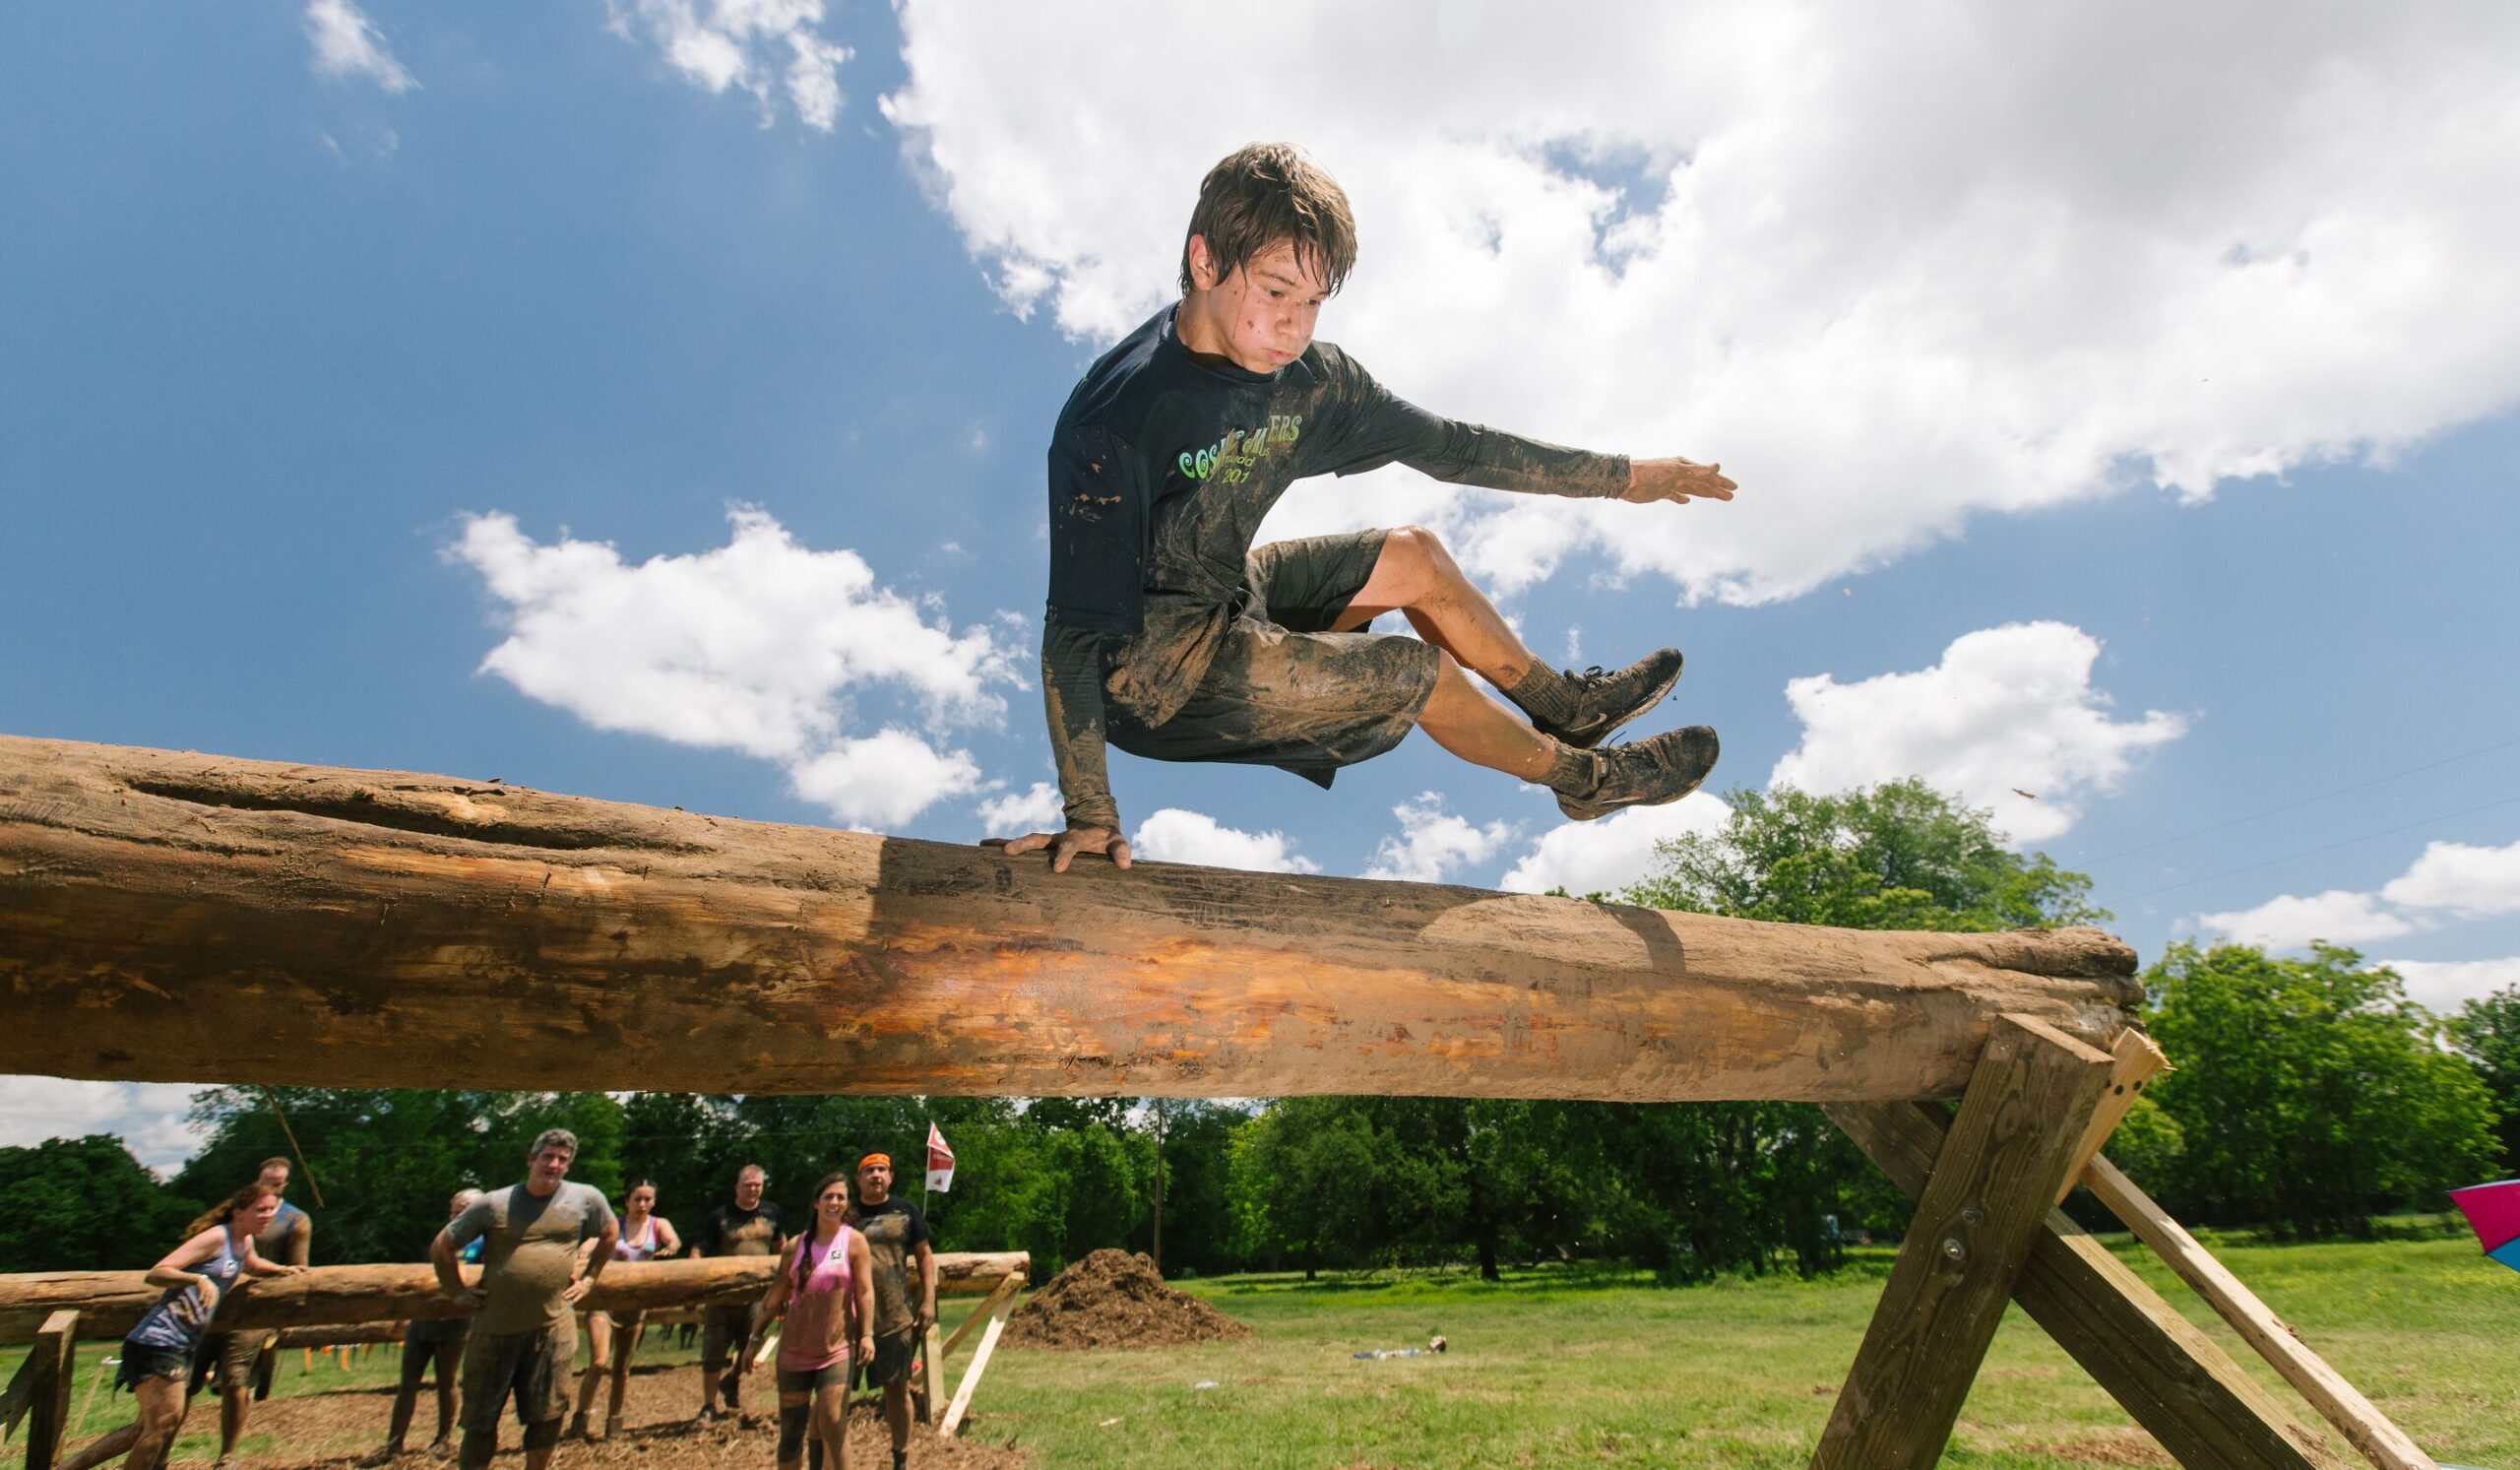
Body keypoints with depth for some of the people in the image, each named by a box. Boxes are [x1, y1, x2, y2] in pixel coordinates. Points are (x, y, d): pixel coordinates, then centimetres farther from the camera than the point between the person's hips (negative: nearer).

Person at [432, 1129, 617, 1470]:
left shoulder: (586, 1199, 0)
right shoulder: (494, 1203, -3)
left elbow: (611, 1232, 18)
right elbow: (441, 1246, 8)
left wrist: (589, 1278, 12)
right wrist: (458, 1292, 3)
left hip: (554, 1325, 1)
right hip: (495, 1326, 0)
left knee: (547, 1416, 5)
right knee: (480, 1420, 8)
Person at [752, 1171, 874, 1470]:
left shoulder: (854, 1241, -4)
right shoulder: (796, 1245, 4)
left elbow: (865, 1291, -9)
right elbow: (775, 1296, 11)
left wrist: (867, 1334, -19)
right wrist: (755, 1336, 10)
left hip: (837, 1349, -3)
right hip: (795, 1350, 3)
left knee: (832, 1423, -13)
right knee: (791, 1430, 10)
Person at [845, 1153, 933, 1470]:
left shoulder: (906, 1212, 5)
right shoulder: (845, 1214, 5)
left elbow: (924, 1255, 7)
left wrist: (928, 1300, 0)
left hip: (896, 1317, 0)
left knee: (897, 1387, 10)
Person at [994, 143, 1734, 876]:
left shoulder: (1306, 377, -10)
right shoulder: (1114, 421, -31)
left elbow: (1446, 446, -1)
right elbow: (1074, 631, -31)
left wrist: (1621, 476, 4)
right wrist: (1090, 815, -34)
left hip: (1224, 596, 8)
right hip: (1150, 667, -7)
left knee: (1416, 558, 7)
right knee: (1422, 676, -10)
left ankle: (1566, 704, 30)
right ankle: (1587, 778, 17)